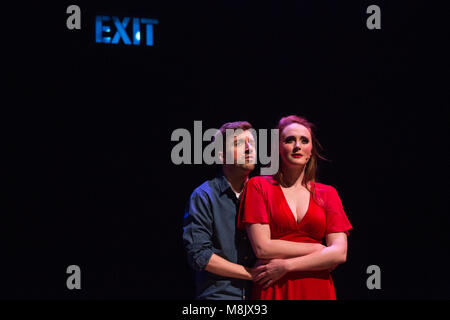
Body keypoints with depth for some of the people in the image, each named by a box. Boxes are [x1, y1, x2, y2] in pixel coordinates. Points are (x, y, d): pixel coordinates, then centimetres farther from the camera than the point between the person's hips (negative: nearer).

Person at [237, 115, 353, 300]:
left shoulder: (327, 193, 9)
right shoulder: (258, 186, 2)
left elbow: (340, 253, -2)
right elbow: (262, 248, -8)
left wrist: (286, 265, -10)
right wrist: (320, 250, -5)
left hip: (318, 291, 2)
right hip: (273, 291, -2)